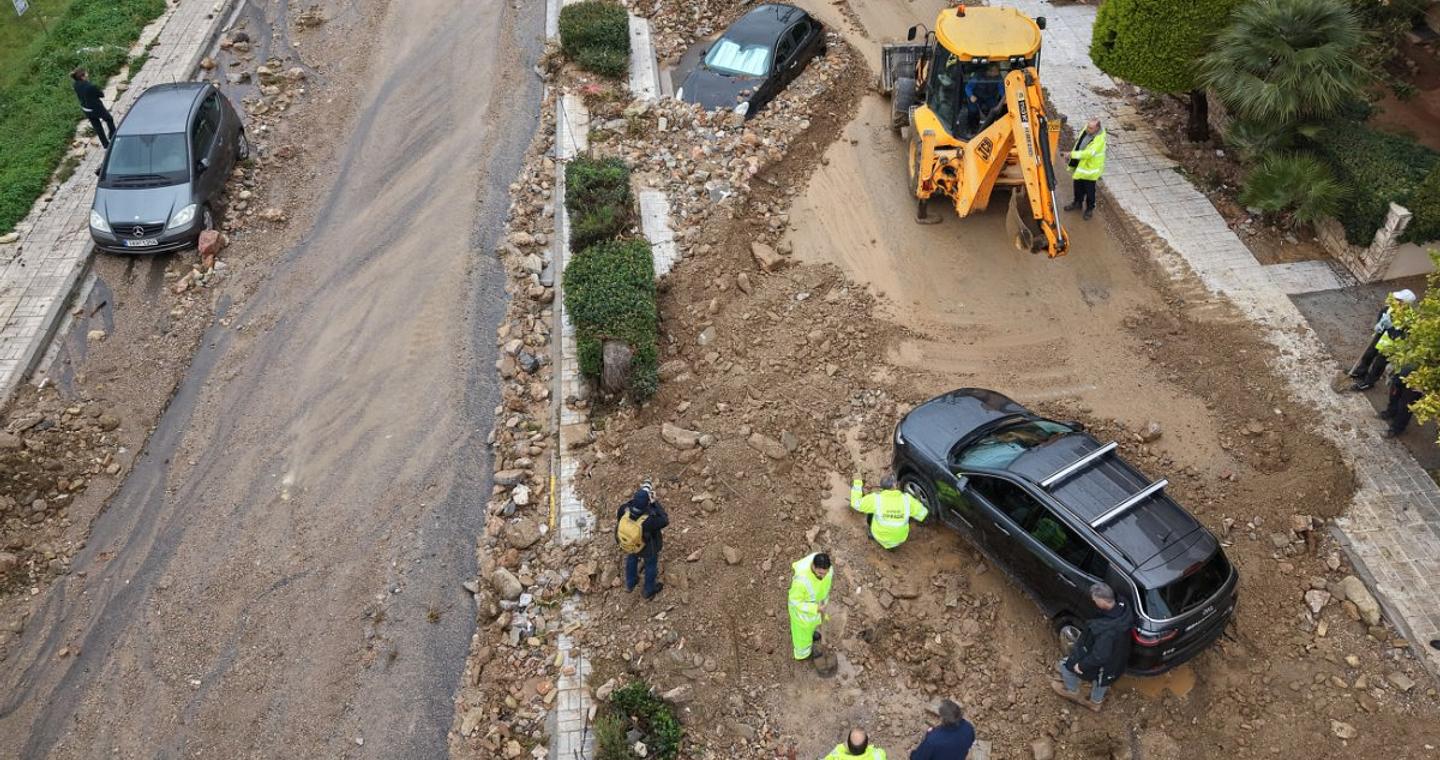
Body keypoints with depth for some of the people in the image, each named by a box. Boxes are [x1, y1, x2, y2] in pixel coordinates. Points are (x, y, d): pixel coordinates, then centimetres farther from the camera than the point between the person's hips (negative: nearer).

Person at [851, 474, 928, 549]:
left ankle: (872, 533, 37)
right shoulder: (906, 499, -21)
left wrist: (857, 483, -3)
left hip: (879, 537, -1)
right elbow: (922, 514, -7)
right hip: (900, 539, 1)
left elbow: (856, 504, -11)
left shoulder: (876, 499, -25)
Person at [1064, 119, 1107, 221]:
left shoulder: (1099, 139, -30)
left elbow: (1089, 153, -36)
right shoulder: (1086, 130, -8)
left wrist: (1073, 154, -35)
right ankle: (1077, 202, 45)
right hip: (1080, 165, 7)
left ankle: (1090, 208, 29)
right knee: (1078, 185, 23)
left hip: (1090, 167, -7)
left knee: (1089, 189, 9)